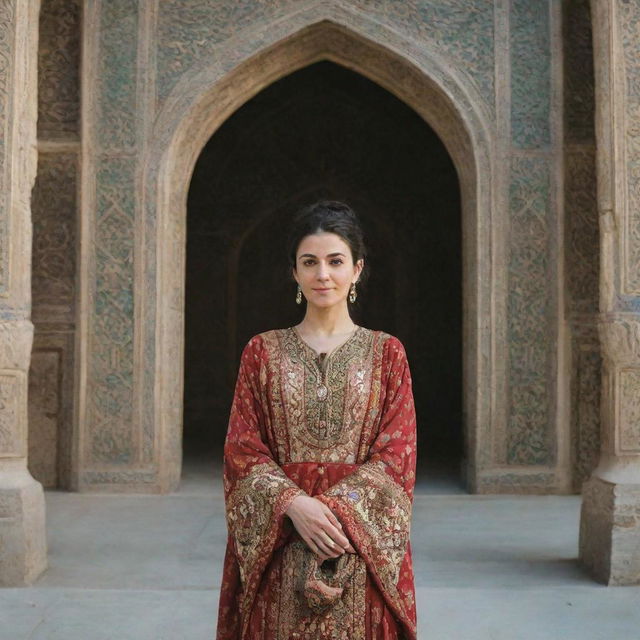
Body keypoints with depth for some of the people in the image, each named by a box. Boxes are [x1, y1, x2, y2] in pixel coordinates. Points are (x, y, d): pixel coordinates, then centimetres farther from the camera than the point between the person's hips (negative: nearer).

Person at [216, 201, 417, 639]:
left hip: (363, 548, 0)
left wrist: (335, 511, -17)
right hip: (278, 545, 1)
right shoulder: (263, 351, 5)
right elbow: (242, 450, 0)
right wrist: (294, 504, -16)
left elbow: (397, 455, -4)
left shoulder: (386, 352, 3)